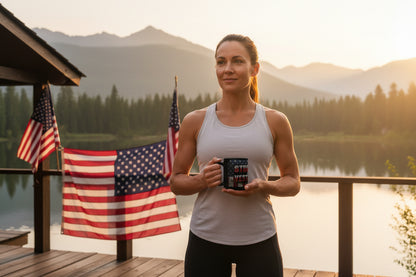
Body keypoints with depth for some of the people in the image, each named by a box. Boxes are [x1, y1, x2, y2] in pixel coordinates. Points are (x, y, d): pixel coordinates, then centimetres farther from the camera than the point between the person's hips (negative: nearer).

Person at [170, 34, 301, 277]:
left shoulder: (275, 121, 1)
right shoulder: (195, 121, 2)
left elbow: (293, 183, 7)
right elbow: (176, 181, 7)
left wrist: (264, 186, -13)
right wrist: (202, 180, -14)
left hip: (259, 241, 0)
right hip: (205, 239, 1)